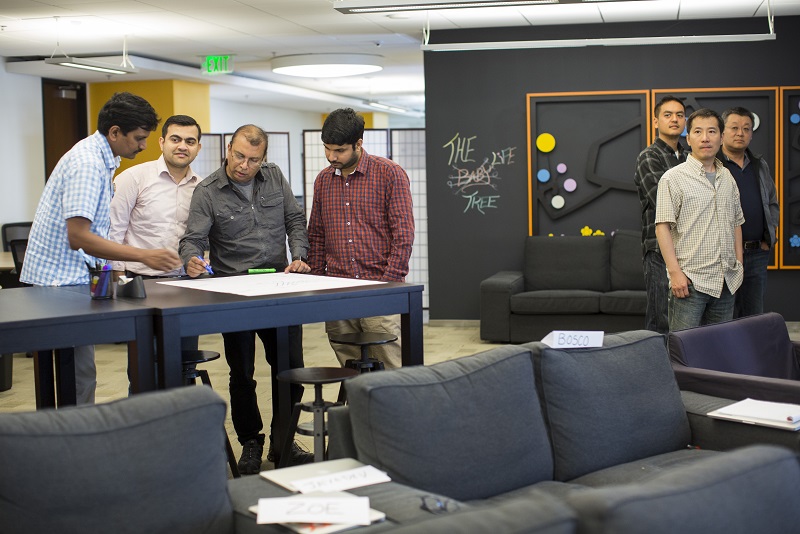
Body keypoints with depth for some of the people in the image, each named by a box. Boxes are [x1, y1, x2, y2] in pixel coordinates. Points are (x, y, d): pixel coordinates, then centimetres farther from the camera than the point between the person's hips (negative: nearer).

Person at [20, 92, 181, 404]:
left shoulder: (96, 157, 12)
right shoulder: (88, 164, -20)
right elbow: (78, 238, -26)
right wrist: (144, 256, -26)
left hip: (70, 277, 10)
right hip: (60, 280, -10)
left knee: (79, 373, 13)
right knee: (79, 377, -8)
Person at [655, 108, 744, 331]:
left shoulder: (728, 178, 14)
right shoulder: (673, 178, -5)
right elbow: (662, 227, -11)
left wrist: (739, 263, 15)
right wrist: (675, 272, -17)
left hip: (726, 281, 6)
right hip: (691, 280, -6)